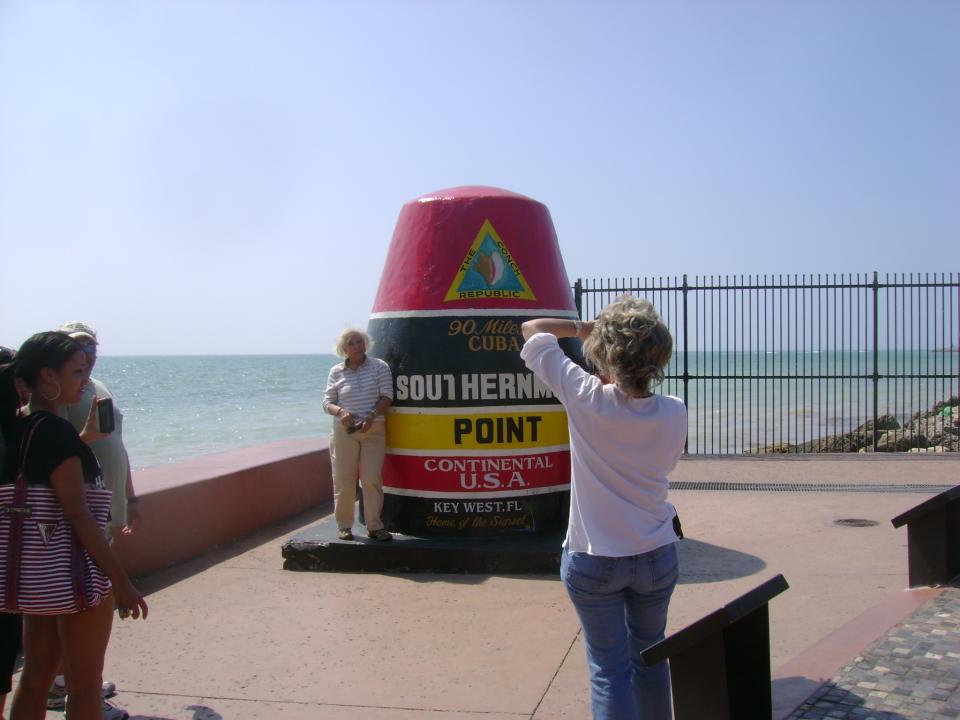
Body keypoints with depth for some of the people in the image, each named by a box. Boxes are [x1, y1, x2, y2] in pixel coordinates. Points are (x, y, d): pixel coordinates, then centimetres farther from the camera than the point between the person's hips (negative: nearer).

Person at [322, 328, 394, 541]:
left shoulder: (379, 366, 3)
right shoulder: (336, 372, 7)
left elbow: (387, 396, -3)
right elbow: (327, 403, 8)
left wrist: (371, 416, -16)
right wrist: (340, 412, -14)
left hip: (374, 429, -1)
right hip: (344, 430, 1)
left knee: (372, 479, -3)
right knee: (343, 479, 2)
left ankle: (374, 526, 6)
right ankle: (344, 526, 14)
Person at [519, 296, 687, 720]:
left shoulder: (585, 399, -19)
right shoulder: (673, 413, -11)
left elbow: (532, 330, -7)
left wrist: (586, 329, 1)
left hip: (593, 560, -3)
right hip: (656, 557, 3)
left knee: (609, 669, 7)